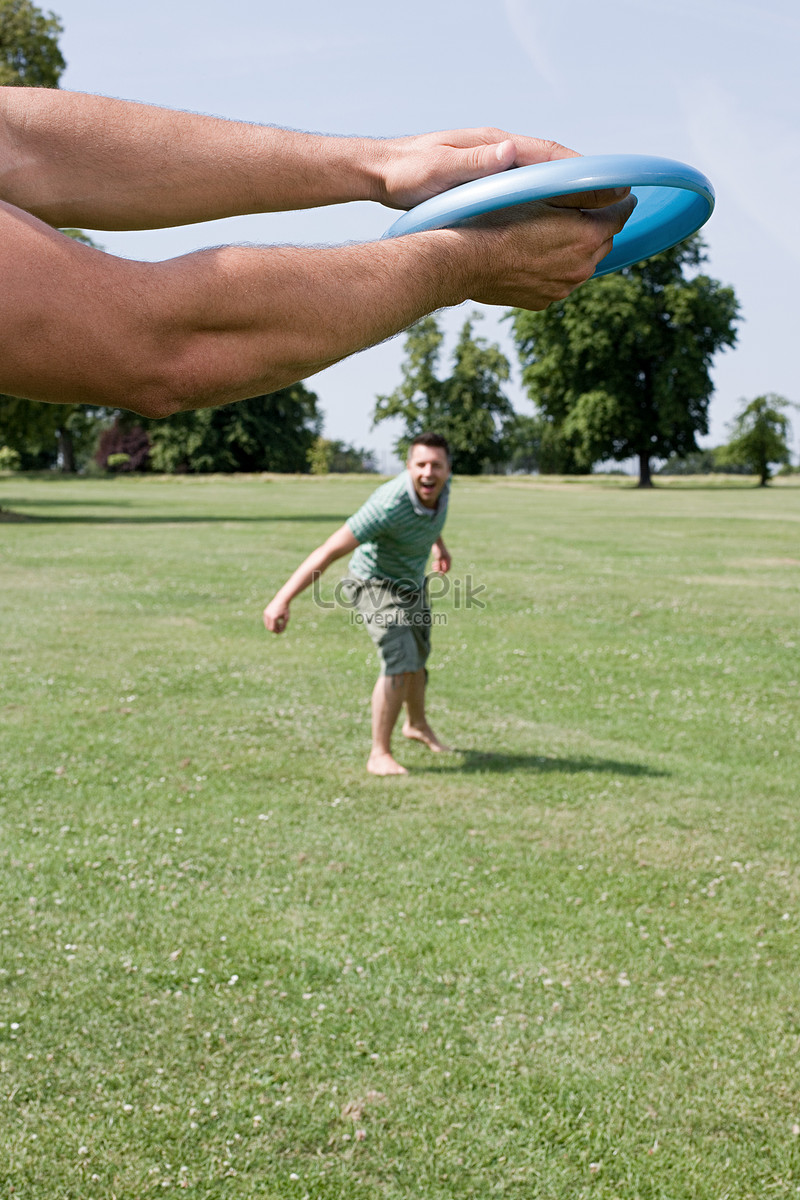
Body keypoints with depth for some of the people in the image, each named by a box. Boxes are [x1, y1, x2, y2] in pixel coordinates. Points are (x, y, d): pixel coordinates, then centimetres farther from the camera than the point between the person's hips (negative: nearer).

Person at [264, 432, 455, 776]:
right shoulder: (389, 506, -40)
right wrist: (282, 598, -49)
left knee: (416, 659, 26)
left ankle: (417, 724, 52)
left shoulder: (441, 484, -18)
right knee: (400, 663, -24)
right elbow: (329, 551, -43)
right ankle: (379, 754, -14)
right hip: (376, 584, -8)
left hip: (412, 584, 8)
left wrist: (439, 544, 26)